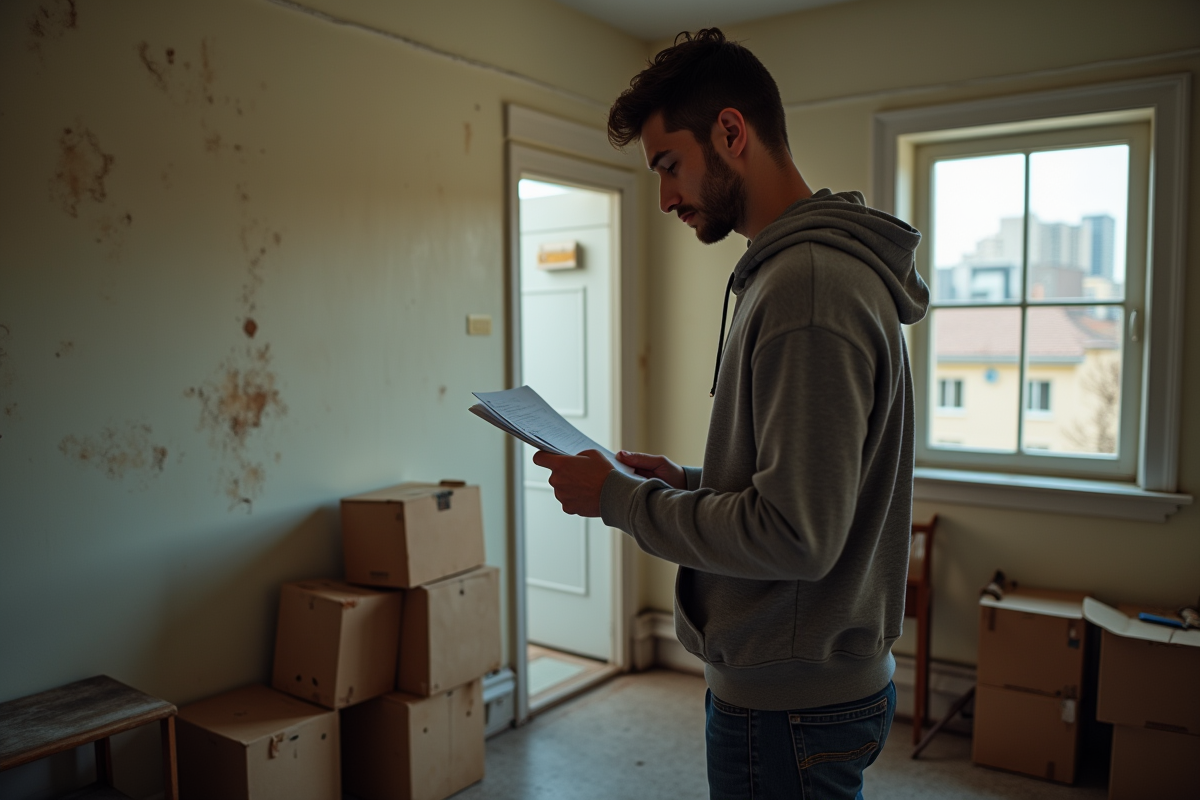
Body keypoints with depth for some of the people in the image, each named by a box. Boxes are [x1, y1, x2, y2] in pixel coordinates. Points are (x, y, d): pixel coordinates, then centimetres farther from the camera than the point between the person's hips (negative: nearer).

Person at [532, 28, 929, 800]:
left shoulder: (808, 286, -24)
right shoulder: (810, 267, 9)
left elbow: (795, 536, -27)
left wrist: (620, 498, -16)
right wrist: (687, 482, 5)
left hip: (791, 707, -10)